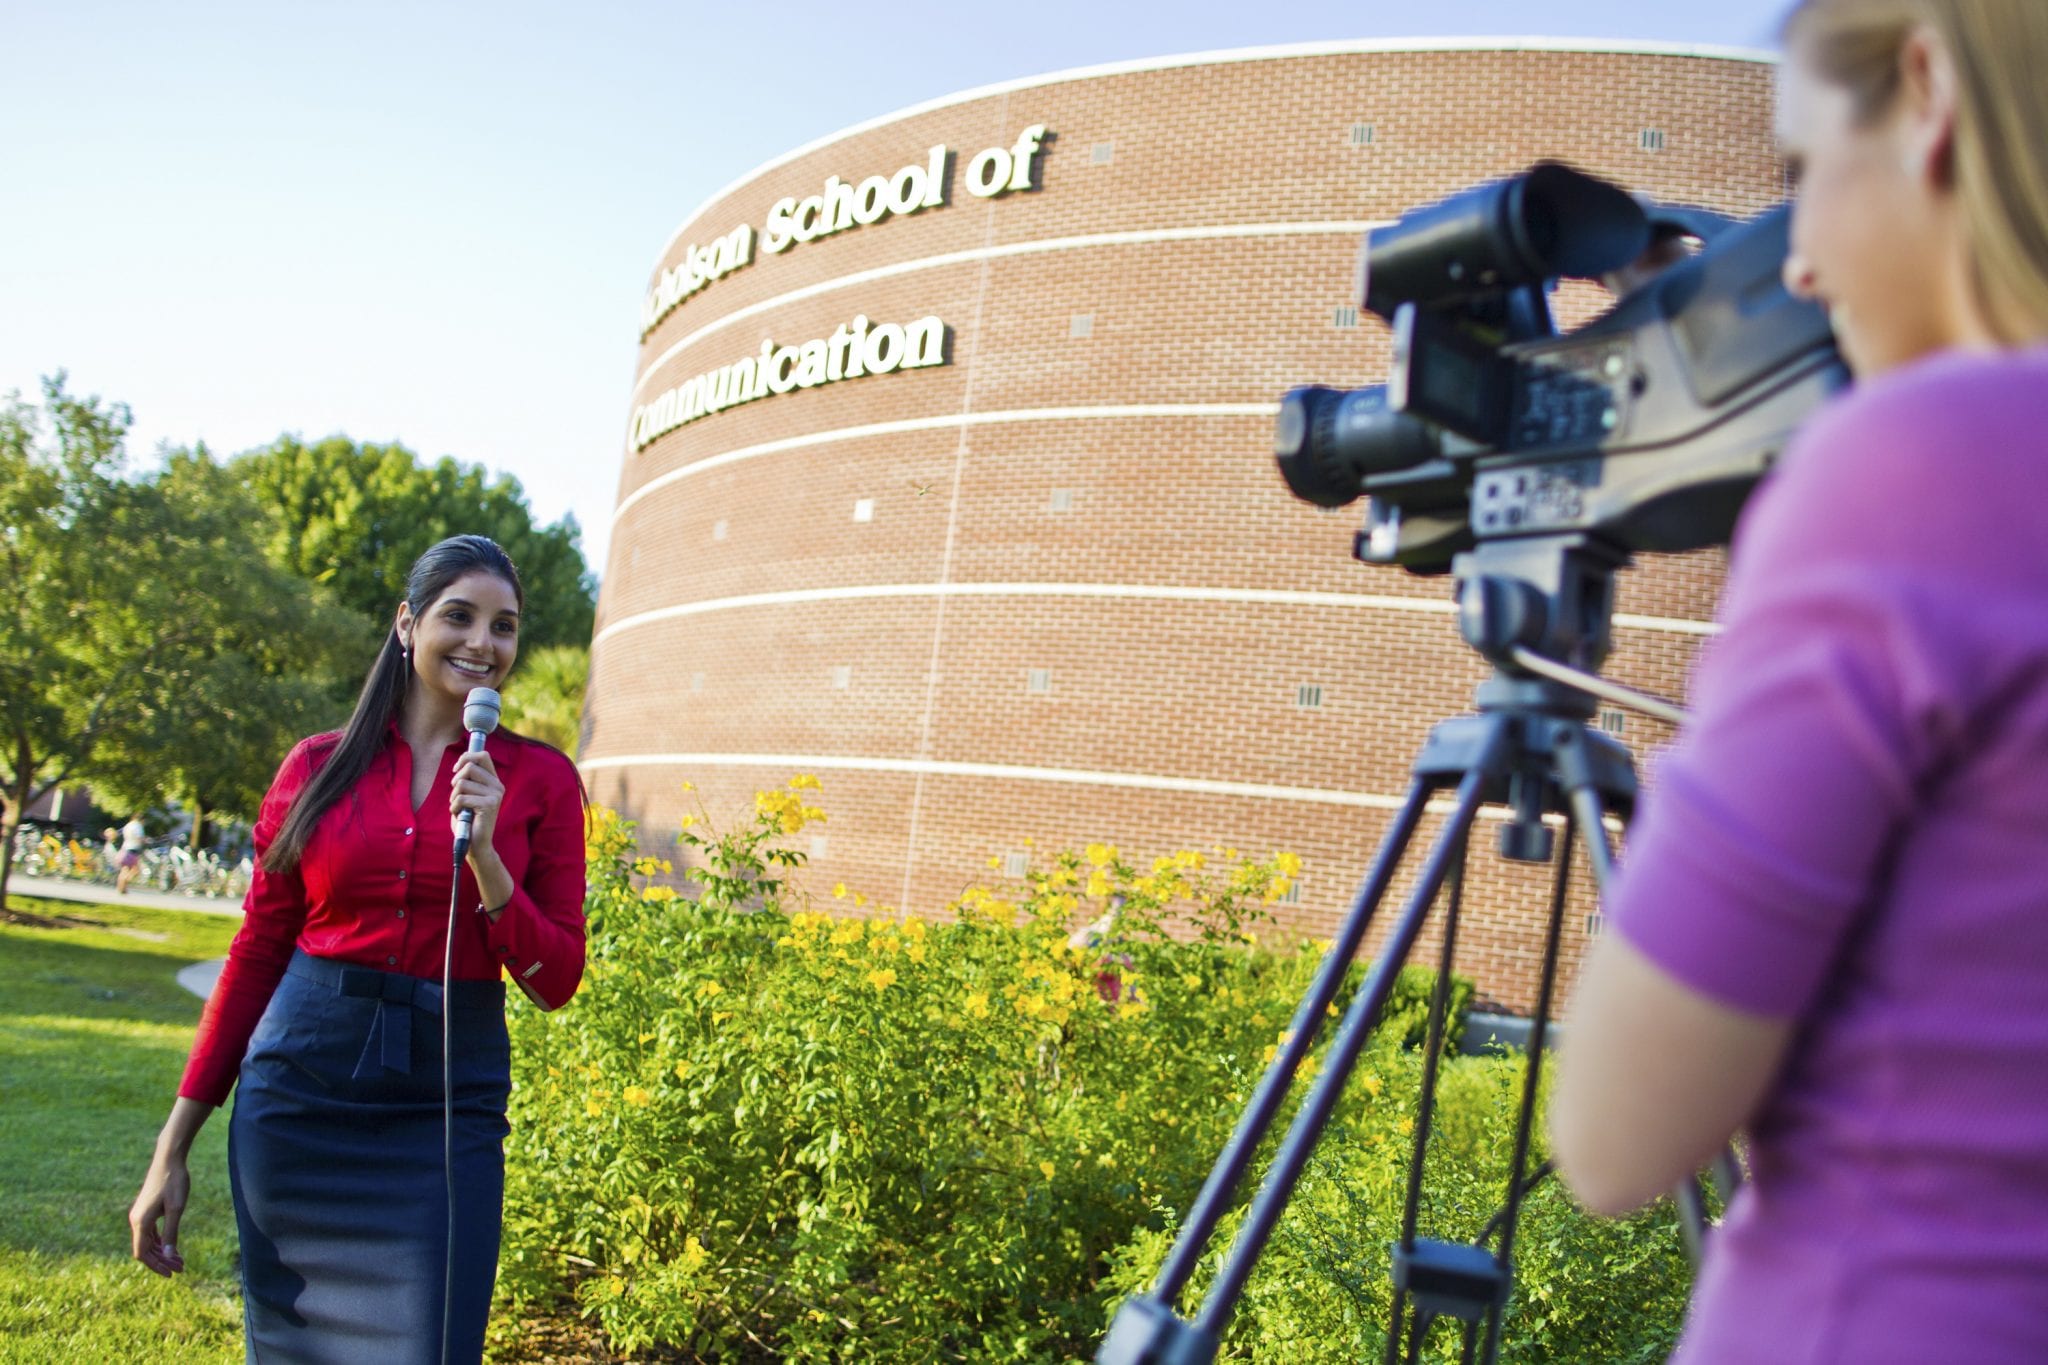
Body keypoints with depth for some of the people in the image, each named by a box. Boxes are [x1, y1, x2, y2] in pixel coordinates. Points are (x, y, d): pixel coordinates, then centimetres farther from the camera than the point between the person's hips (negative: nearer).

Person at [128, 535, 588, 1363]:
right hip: (301, 1088, 2)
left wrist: (483, 855, -16)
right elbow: (258, 953, 8)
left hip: (448, 1102, -1)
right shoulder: (320, 766, 4)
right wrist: (174, 1147, 7)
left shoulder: (540, 780, 1)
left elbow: (555, 983, 0)